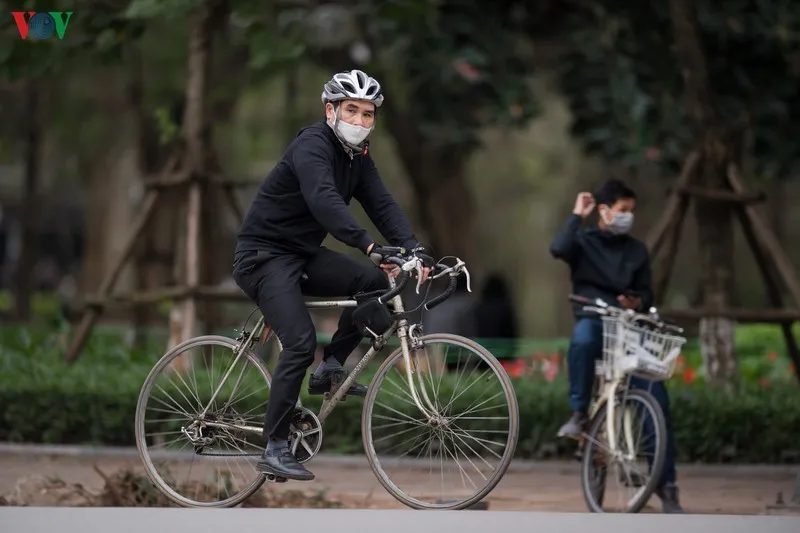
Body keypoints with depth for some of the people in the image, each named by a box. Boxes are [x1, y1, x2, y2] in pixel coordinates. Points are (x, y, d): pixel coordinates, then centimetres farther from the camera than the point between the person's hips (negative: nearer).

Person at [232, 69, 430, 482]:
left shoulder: (357, 155, 6)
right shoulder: (312, 146, -21)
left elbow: (381, 204, -3)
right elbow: (324, 201, -38)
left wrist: (413, 250, -19)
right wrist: (370, 246, -49)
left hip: (302, 254, 8)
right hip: (264, 255, -8)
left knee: (378, 282, -11)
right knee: (301, 343, -22)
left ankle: (330, 368, 3)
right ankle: (274, 449, -16)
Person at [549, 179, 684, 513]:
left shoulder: (637, 250, 13)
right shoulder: (584, 242, 4)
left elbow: (647, 293, 15)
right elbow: (558, 249, -18)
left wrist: (638, 302, -8)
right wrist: (577, 216, -9)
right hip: (593, 319, -3)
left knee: (657, 398, -12)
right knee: (583, 339, -42)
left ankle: (666, 482, -7)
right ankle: (579, 413, -23)